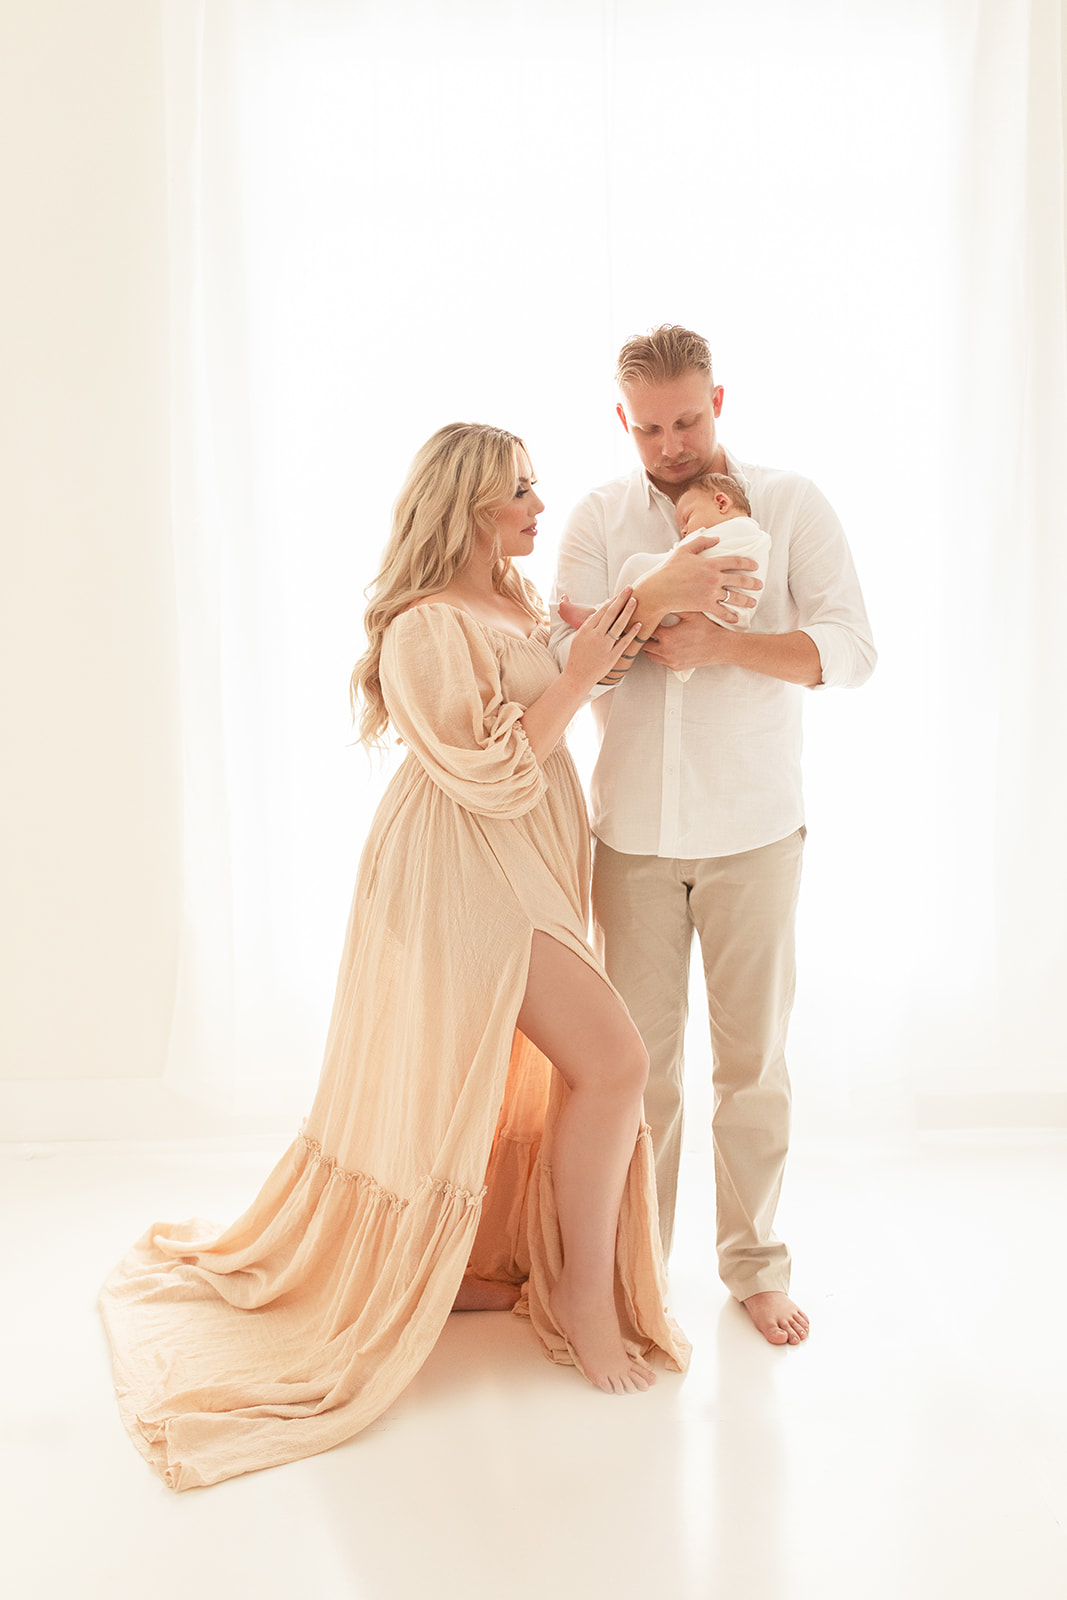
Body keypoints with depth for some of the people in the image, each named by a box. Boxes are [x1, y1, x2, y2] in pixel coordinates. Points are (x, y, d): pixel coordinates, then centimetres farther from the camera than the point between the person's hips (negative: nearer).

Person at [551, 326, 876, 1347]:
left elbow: (849, 648, -9)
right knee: (639, 1058, 8)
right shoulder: (600, 516, 4)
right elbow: (567, 658, -6)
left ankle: (755, 1264, 24)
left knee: (753, 1057, 7)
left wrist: (718, 644, -21)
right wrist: (655, 594, -24)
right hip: (633, 830, 1)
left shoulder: (791, 505, 0)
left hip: (754, 829, -1)